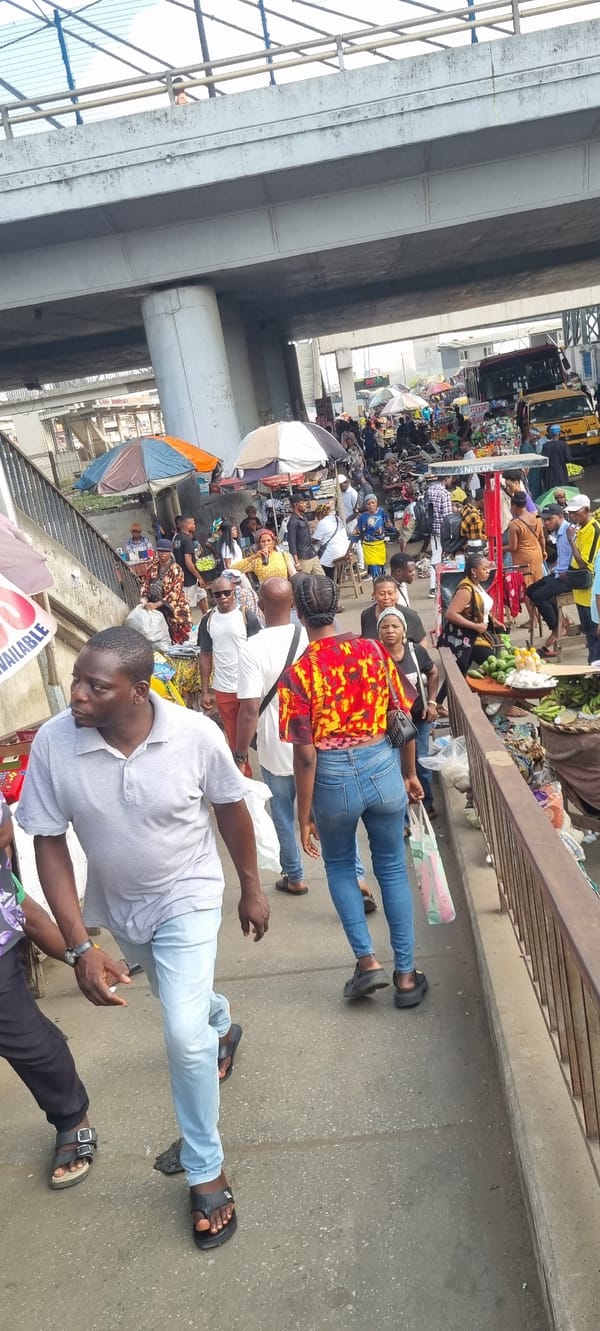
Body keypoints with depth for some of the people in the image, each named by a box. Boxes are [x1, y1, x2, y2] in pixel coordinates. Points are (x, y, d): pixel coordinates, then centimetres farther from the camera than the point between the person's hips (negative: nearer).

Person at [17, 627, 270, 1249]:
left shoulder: (196, 734, -30)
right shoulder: (52, 742, -28)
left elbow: (231, 809, -11)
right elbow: (49, 845, -18)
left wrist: (252, 889, 1)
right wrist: (81, 946, -21)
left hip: (187, 899, -3)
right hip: (115, 905, 3)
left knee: (185, 1035, -11)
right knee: (182, 998, 28)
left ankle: (206, 1173, 15)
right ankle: (219, 1022, 66)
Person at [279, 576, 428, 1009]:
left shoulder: (297, 671, -12)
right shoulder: (373, 650, -3)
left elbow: (306, 753, -13)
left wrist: (305, 813, -3)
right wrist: (410, 774, 15)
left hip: (333, 777, -2)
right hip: (381, 767, 2)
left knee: (339, 866, 23)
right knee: (393, 869, 17)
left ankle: (368, 960, 17)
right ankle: (406, 975, 24)